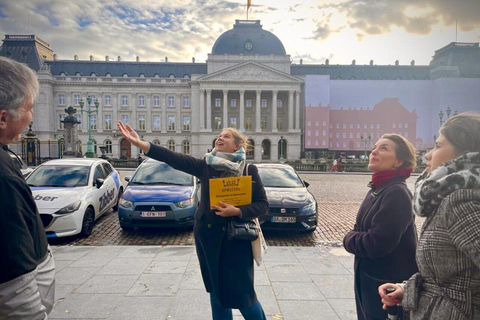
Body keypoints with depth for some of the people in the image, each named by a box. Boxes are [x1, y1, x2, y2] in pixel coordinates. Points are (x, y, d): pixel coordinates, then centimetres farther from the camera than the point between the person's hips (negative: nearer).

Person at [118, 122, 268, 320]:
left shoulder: (249, 171, -5)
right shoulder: (205, 166, 0)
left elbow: (263, 205, -5)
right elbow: (175, 159, -11)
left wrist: (237, 211, -20)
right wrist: (140, 143, -21)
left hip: (236, 239, -3)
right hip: (208, 237, 3)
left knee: (241, 293, 3)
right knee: (216, 293, 14)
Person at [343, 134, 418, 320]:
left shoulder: (397, 193, -23)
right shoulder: (377, 189, 6)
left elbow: (376, 244, -29)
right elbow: (361, 229, 12)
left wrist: (349, 240, -11)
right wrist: (353, 238, -9)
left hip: (389, 285, -8)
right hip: (368, 279, 8)